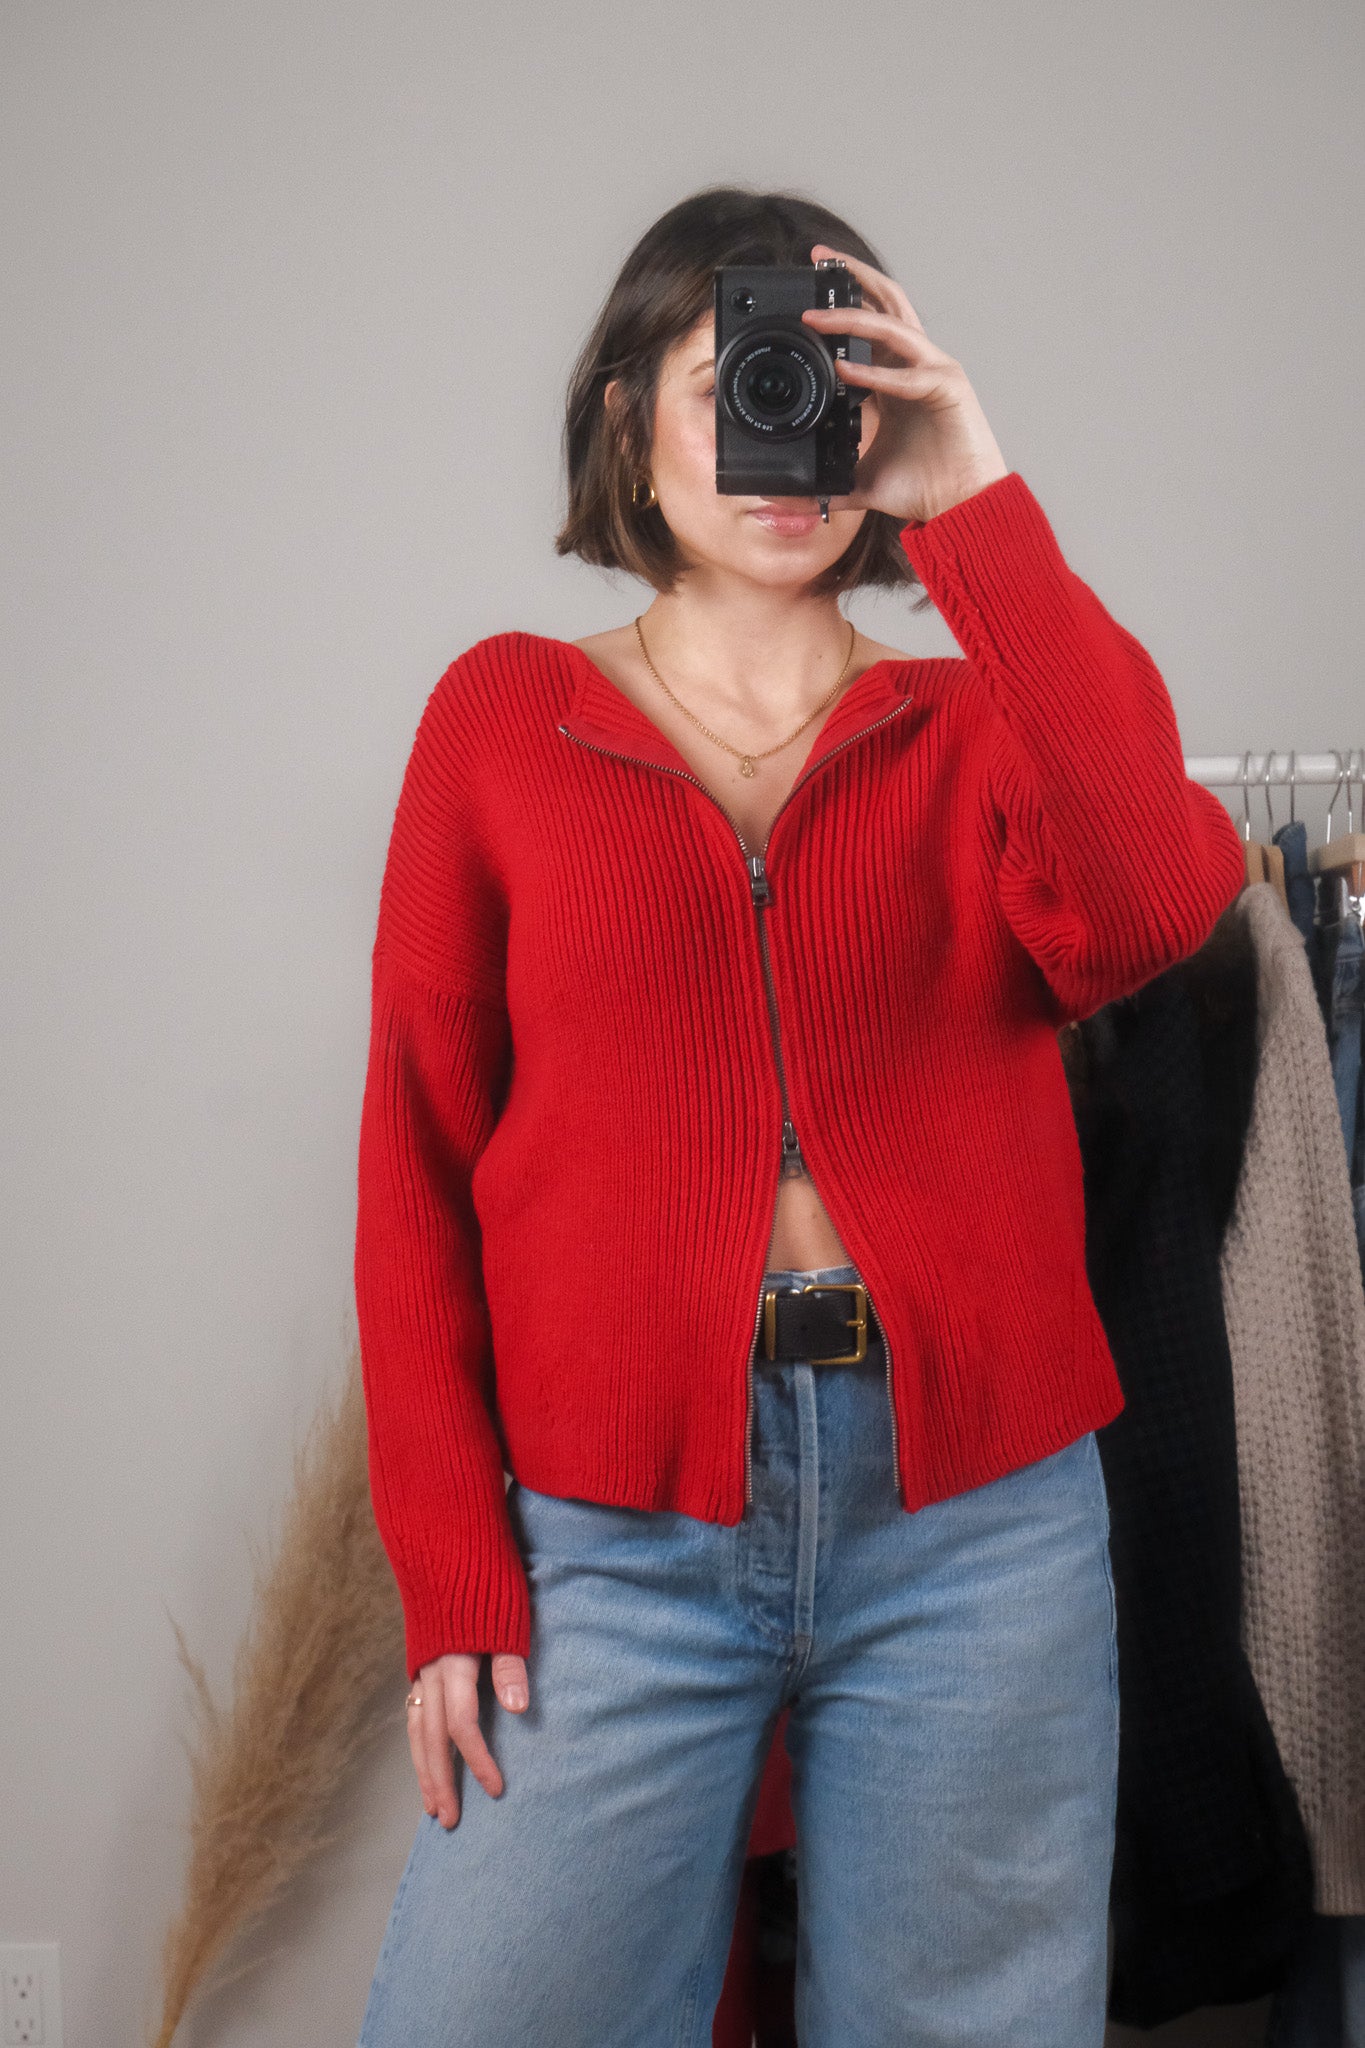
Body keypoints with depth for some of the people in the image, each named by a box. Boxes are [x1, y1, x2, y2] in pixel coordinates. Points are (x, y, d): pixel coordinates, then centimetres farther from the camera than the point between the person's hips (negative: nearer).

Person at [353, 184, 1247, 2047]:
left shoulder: (976, 722, 9)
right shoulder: (506, 716, 6)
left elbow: (1152, 909, -15)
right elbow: (420, 1151, 4)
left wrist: (979, 507, -12)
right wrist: (447, 1565, -3)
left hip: (979, 1523, 1)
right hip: (611, 1535, -1)